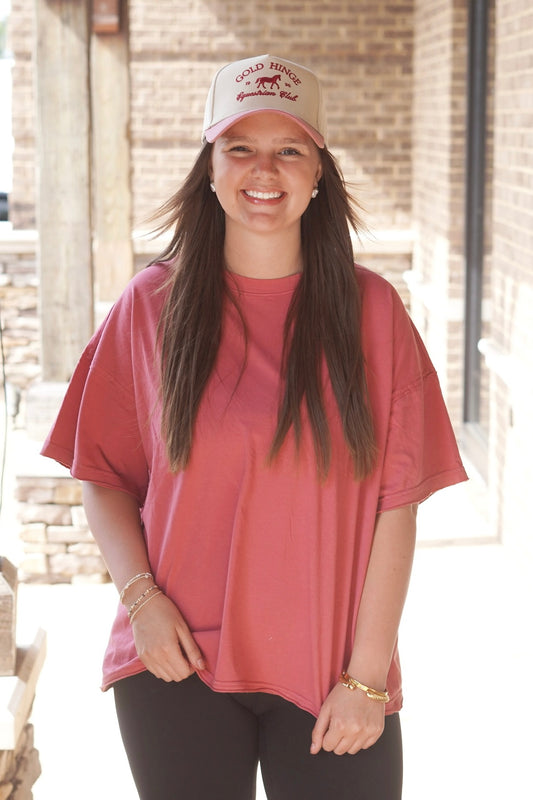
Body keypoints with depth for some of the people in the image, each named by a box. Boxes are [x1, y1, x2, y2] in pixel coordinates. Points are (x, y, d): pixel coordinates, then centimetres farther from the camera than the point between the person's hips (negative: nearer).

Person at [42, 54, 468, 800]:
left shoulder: (371, 310, -2)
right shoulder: (152, 305, 0)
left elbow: (398, 505, -4)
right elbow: (104, 476, 4)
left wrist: (367, 675, -7)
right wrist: (142, 598, -10)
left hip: (331, 675, 0)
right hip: (179, 665, 1)